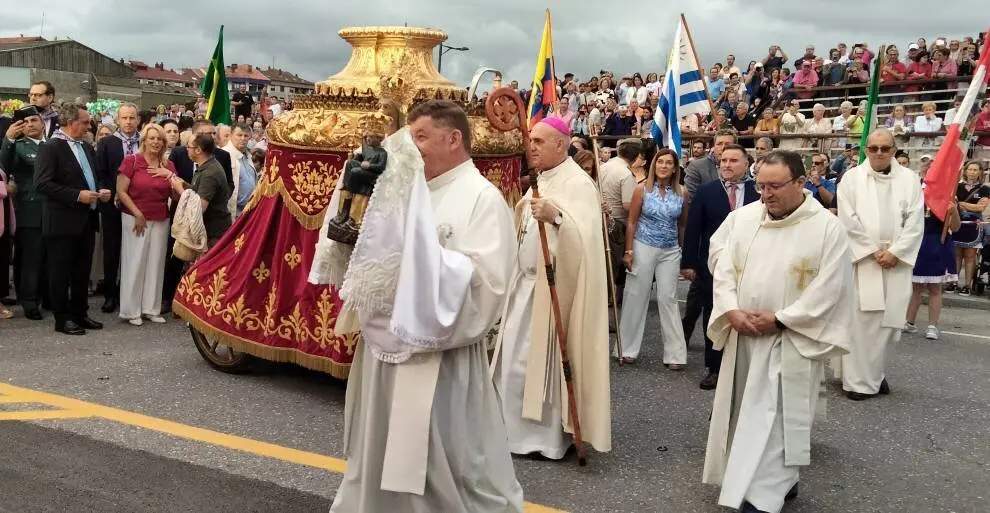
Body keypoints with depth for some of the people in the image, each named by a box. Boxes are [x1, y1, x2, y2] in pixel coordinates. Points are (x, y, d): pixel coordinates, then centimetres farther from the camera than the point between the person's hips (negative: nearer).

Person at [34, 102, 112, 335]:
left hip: (86, 220, 8)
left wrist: (102, 190, 3)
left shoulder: (87, 147, 13)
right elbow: (42, 183, -19)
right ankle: (62, 318, 11)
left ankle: (80, 314, 24)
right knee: (61, 272, 3)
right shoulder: (50, 147, -11)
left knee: (82, 271, 14)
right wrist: (77, 195, -22)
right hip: (62, 221, -7)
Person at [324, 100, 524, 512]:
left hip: (440, 357, -7)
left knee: (448, 469, 4)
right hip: (388, 347, 7)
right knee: (383, 458, 21)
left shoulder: (483, 198, -11)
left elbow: (487, 281, -22)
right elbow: (377, 255, 16)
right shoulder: (406, 191, 11)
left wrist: (421, 254, -23)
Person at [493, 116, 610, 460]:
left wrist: (556, 216, -45)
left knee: (545, 360, -2)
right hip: (527, 283, 9)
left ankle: (550, 436, 13)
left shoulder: (578, 184, -14)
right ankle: (519, 430, 24)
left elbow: (584, 236, -31)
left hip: (555, 287, -9)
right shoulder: (539, 180, 14)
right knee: (516, 358, 12)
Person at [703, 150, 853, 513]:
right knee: (745, 411, 12)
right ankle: (780, 481, 29)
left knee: (774, 416, -6)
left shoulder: (827, 228, -8)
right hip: (743, 336, 5)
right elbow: (723, 266, 1)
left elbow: (828, 290, -12)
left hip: (791, 340, -5)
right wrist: (731, 310, -14)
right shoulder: (743, 217, 2)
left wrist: (779, 319, -16)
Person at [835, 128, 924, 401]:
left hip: (896, 260, 2)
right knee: (859, 319, -4)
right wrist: (873, 251, -10)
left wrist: (895, 252, -9)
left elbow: (915, 223, 1)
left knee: (888, 319, 4)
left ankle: (875, 373, 19)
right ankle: (857, 380, 2)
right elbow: (848, 220, -6)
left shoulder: (910, 179, 6)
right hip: (860, 258, -2)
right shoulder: (852, 177, 1)